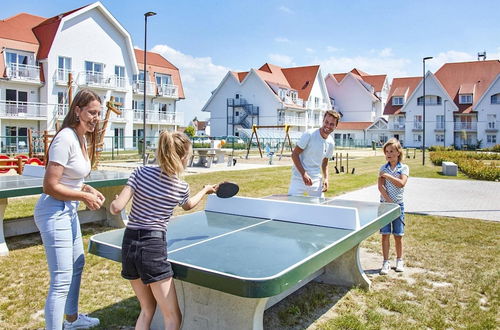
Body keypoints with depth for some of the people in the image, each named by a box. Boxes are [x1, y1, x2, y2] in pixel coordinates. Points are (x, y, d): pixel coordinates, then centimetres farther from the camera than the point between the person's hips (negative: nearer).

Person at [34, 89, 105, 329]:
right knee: (62, 279, -7)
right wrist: (84, 197, -16)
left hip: (69, 211, 10)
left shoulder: (82, 138, 7)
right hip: (54, 212, -10)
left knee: (77, 265, 24)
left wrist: (88, 189, 3)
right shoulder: (65, 139, -21)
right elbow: (50, 186, -23)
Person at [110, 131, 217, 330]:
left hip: (129, 244, 5)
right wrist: (206, 190, 39)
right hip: (153, 247, -4)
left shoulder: (141, 172, -4)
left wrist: (112, 204, 15)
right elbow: (188, 205, 23)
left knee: (147, 310, 23)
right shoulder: (181, 187, -3)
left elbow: (117, 208, -9)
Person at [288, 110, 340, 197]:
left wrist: (326, 178, 2)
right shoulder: (309, 134, -13)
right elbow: (294, 154, -12)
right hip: (299, 178, -5)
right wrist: (304, 174, -20)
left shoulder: (331, 143, 5)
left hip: (316, 181, 5)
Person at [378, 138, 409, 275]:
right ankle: (386, 262, 9)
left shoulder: (404, 168, -1)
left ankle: (399, 260, 25)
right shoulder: (383, 168, 3)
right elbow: (380, 186, -7)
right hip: (384, 203, 1)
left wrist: (387, 175, -17)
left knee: (398, 235, 7)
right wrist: (388, 200, -15)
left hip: (398, 205, -1)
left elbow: (401, 183, -18)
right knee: (385, 234, 1)